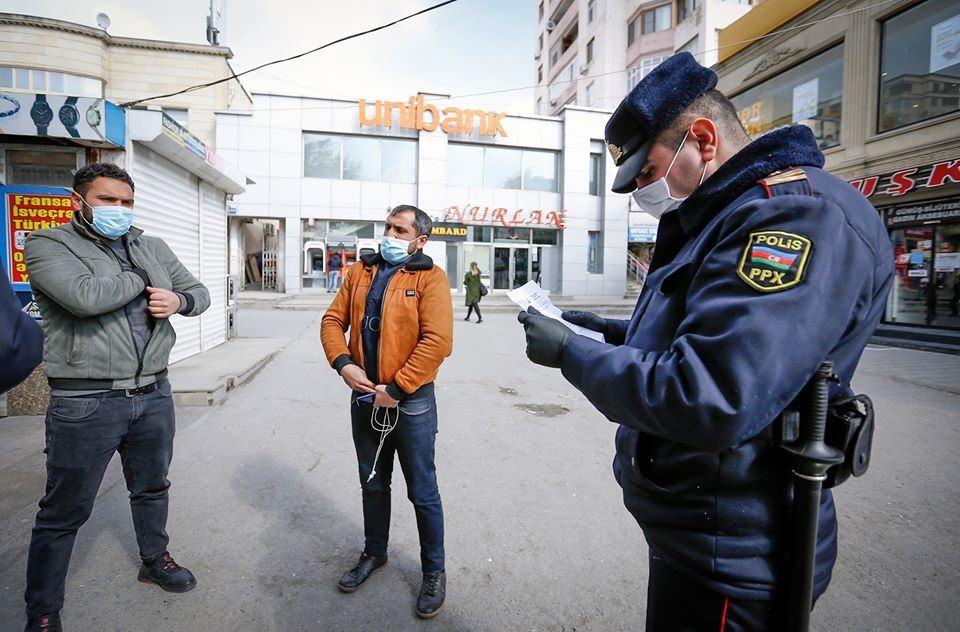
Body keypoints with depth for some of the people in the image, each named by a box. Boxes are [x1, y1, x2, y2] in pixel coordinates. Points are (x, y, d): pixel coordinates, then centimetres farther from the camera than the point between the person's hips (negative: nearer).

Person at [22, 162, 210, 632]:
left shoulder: (153, 248, 10)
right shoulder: (47, 244, -6)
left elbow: (199, 292, 14)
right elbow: (85, 296, -25)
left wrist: (179, 300, -8)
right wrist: (141, 280, -9)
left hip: (154, 395, 5)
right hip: (84, 403, -5)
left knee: (151, 488, 22)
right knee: (64, 512, 9)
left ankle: (154, 560, 44)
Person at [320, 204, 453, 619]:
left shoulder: (430, 278, -11)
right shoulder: (360, 272, 7)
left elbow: (437, 342, -20)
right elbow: (333, 320, 6)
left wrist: (395, 389, -19)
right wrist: (343, 363, -11)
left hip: (411, 402, -5)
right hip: (365, 397, 5)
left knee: (422, 492, 9)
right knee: (372, 483, 22)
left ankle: (434, 571, 31)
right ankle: (374, 553, 45)